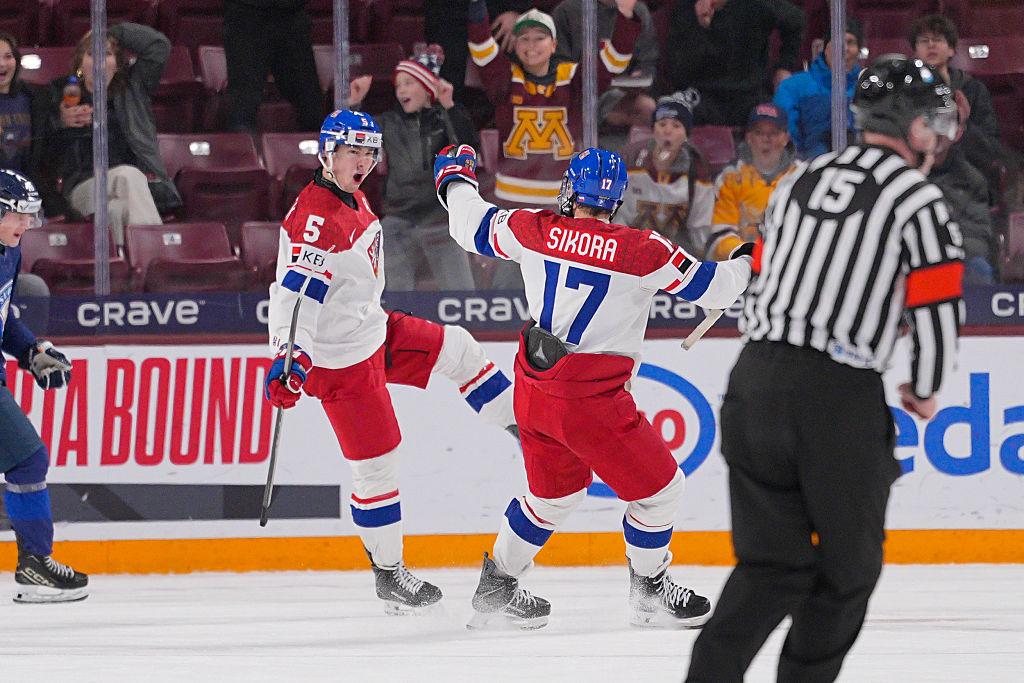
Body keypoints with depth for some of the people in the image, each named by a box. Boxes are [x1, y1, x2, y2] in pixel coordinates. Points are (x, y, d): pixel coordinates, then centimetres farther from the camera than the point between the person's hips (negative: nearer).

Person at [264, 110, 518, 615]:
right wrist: (289, 357, -44)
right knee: (376, 464, -3)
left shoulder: (353, 200, 6)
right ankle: (388, 576, 8)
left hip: (374, 332, 10)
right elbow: (295, 289, -34)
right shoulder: (315, 216, -25)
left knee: (456, 350, 17)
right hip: (340, 360, -10)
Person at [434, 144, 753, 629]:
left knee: (555, 493, 26)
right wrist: (747, 262, 17)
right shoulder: (642, 251, -14)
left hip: (533, 390, 6)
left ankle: (496, 589, 33)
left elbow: (473, 227, 14)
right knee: (656, 488, 12)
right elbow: (710, 288, -5)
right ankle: (650, 594, 23)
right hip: (591, 401, -6)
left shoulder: (534, 230, -3)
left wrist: (454, 179, 34)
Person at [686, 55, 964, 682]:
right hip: (839, 396, -6)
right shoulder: (916, 197, -3)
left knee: (773, 564, 9)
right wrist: (925, 391, 11)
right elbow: (939, 311, -7)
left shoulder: (800, 182, 17)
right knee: (849, 561, 13)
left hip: (755, 376, 6)